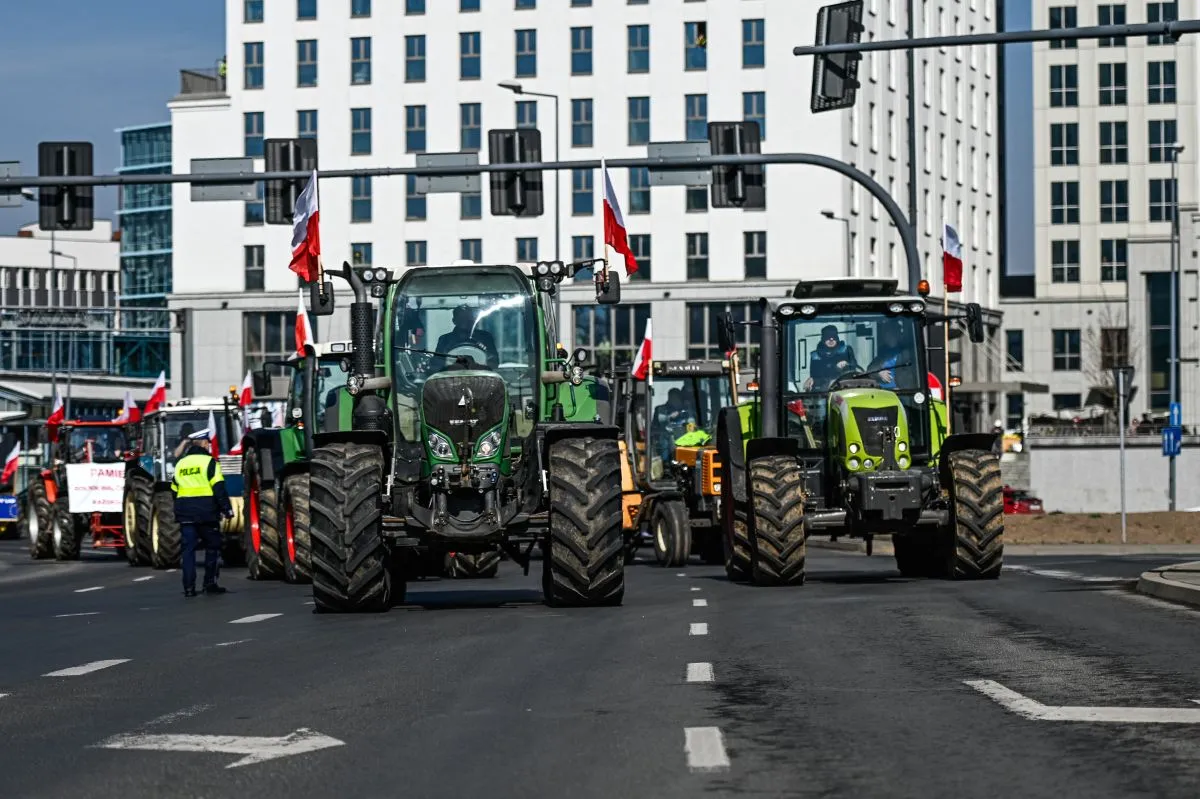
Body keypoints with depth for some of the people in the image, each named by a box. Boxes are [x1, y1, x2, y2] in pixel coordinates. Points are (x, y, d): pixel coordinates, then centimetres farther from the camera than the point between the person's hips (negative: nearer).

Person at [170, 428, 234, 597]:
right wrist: (227, 509, -10)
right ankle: (210, 583, 8)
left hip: (185, 513, 5)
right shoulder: (209, 462, -5)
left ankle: (189, 587, -3)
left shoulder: (181, 464, 14)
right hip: (206, 512, -5)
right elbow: (219, 488, -13)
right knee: (212, 546, 9)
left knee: (188, 549, 3)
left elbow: (174, 490, 19)